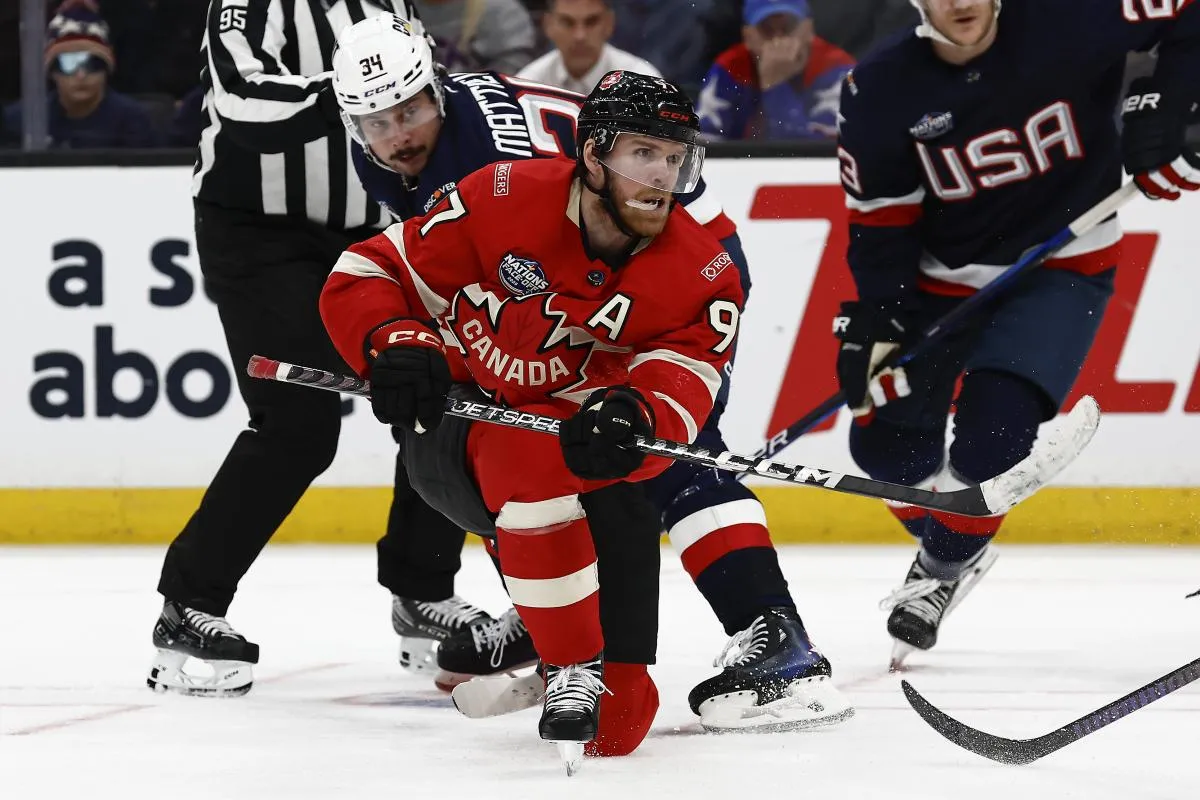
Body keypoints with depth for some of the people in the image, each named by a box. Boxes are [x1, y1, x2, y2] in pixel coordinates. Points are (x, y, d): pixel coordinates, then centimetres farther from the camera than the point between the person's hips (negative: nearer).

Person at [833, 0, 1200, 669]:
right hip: (944, 277, 3)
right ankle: (951, 543, 33)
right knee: (886, 435, 1)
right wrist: (871, 323, -18)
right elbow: (880, 225, -7)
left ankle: (945, 566, 6)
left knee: (996, 420, -20)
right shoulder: (882, 93, -14)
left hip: (1062, 266, -3)